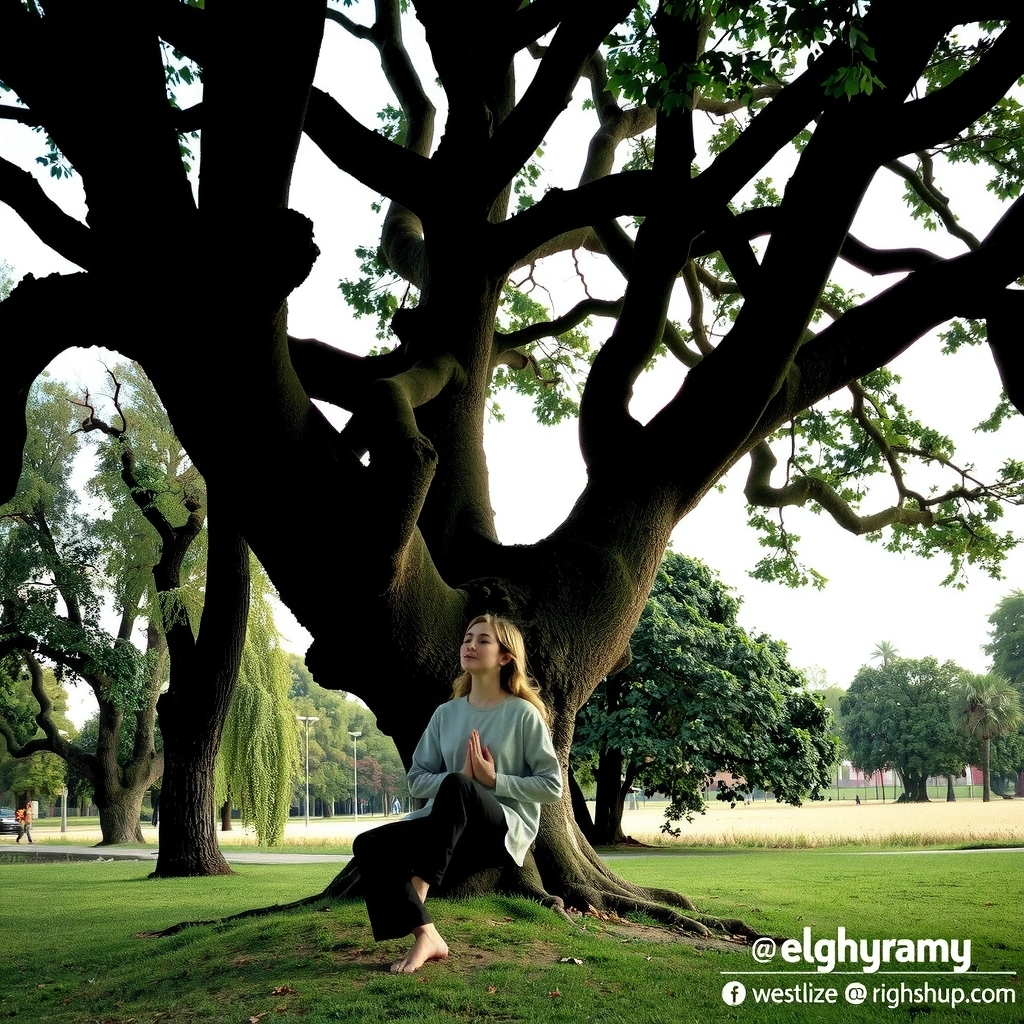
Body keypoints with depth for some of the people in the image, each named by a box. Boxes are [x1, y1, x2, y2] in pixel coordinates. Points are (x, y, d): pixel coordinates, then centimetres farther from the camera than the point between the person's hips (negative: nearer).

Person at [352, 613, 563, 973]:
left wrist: (495, 781, -14)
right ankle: (426, 936, -24)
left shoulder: (523, 714, -2)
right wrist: (459, 778, -10)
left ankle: (418, 890, -30)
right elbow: (417, 779, 10)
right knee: (368, 844, -19)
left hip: (506, 829, -5)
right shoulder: (446, 714, 12)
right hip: (449, 822, 5)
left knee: (456, 787, -37)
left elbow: (552, 786, -3)